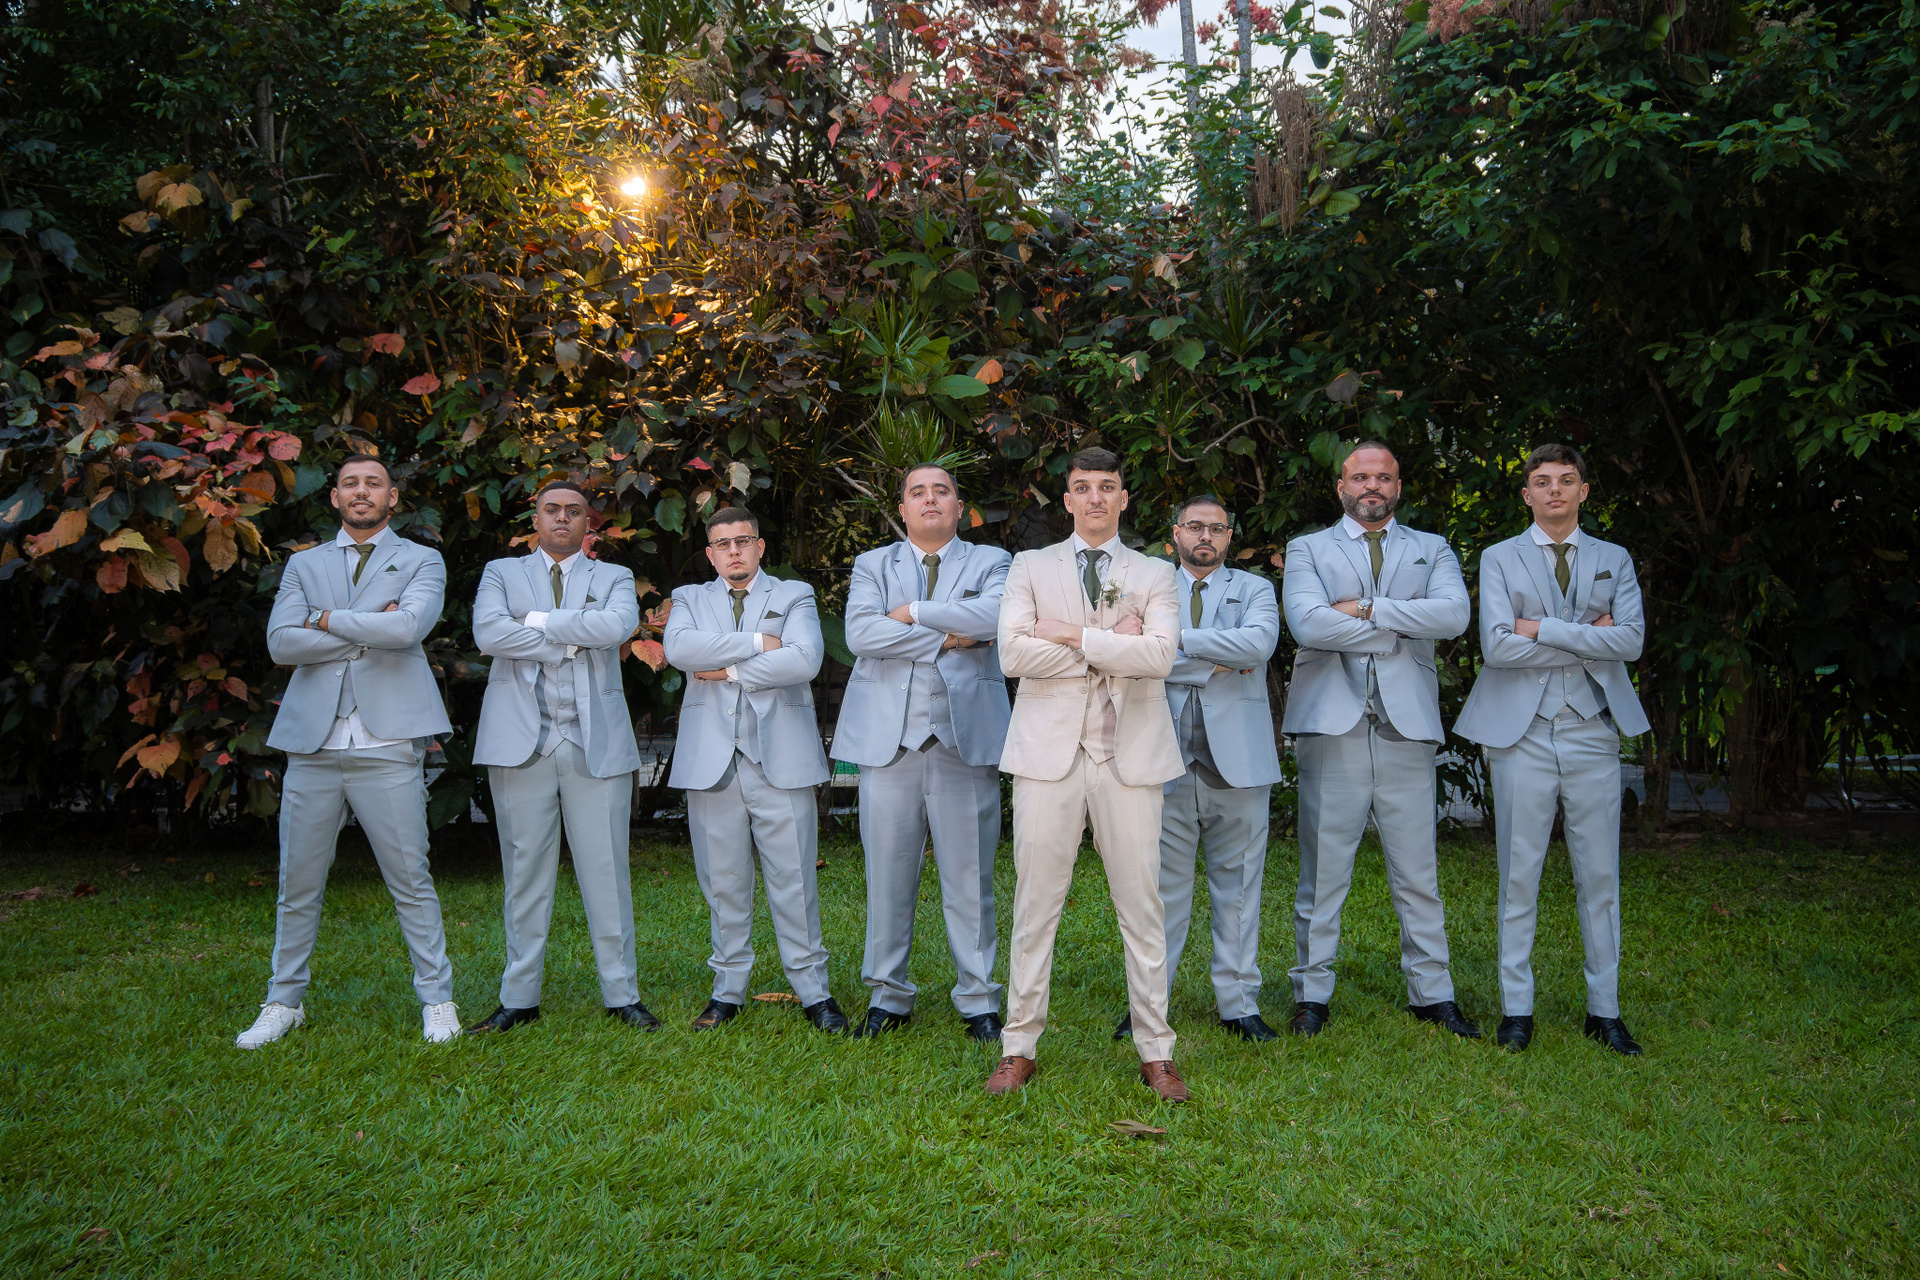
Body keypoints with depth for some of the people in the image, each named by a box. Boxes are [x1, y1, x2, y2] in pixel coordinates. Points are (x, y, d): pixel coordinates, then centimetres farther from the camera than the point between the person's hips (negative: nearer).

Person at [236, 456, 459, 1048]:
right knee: (298, 885, 9)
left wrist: (326, 619, -3)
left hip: (387, 745, -3)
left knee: (411, 881, 1)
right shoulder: (303, 565, 16)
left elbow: (407, 628, -13)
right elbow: (281, 642, 0)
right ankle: (284, 1002, 23)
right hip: (312, 745, 3)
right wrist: (367, 632, -7)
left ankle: (437, 1000, 11)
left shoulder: (421, 562, 8)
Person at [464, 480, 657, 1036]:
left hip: (595, 741, 0)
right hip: (521, 740, 0)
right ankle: (519, 999, 13)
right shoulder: (501, 573, 14)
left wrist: (538, 620, -6)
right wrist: (572, 641, -7)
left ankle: (622, 995, 8)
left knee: (606, 871, 0)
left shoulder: (614, 578, 14)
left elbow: (619, 624, -10)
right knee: (525, 872, 5)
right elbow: (488, 633, -6)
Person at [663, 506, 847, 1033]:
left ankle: (813, 990, 8)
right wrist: (756, 642, -8)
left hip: (780, 757, -2)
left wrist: (729, 670, -6)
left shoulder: (795, 595, 11)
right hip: (712, 761, 2)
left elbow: (804, 659, -9)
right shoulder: (689, 598, 17)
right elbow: (679, 647, -7)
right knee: (723, 884, 6)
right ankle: (728, 990, 18)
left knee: (793, 881, -1)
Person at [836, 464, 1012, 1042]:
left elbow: (996, 614, -12)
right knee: (888, 873, 4)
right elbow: (860, 633, -5)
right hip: (889, 735, 1)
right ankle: (888, 995, 16)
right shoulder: (872, 565, 14)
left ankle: (978, 999, 12)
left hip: (965, 735, -1)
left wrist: (914, 612, -6)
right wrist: (946, 637, -8)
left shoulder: (991, 562, 12)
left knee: (969, 874, 2)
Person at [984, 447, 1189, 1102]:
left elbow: (1159, 654, -7)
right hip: (1049, 751, 0)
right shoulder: (1030, 568, 12)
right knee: (1035, 903, 2)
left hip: (1130, 753, 0)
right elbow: (1013, 653, -5)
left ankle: (1156, 1052, 12)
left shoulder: (1154, 575, 12)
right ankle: (1019, 1047, 12)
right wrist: (1111, 643, -6)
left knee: (1141, 904, 3)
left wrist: (1071, 636, -8)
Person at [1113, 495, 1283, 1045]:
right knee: (1162, 884, 2)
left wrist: (1179, 637, -10)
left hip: (1237, 758, 0)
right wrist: (1216, 665, -8)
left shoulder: (1255, 589, 11)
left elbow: (1258, 644, -11)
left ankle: (1238, 1003, 14)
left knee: (1238, 885, 5)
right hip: (1167, 758, 0)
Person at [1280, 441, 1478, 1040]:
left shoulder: (1432, 549, 16)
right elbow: (1308, 623, -8)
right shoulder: (1308, 549, 11)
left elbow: (1454, 614, -5)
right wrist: (1400, 631, -5)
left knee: (1417, 872, 5)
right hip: (1331, 722, -1)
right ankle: (1313, 993, 12)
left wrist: (1366, 609, -9)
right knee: (1322, 870, 2)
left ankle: (1432, 992, 16)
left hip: (1406, 723, 1)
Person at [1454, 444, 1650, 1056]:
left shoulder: (1615, 560, 12)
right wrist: (1587, 640, -7)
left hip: (1593, 732, 2)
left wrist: (1544, 628, -10)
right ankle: (1516, 1008, 11)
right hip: (1522, 731, -2)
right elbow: (1497, 645, -9)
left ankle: (1604, 1009, 15)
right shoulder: (1499, 559, 6)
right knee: (1519, 875, 2)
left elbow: (1631, 639, -5)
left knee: (1600, 877, 5)